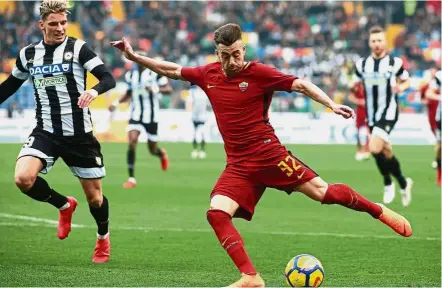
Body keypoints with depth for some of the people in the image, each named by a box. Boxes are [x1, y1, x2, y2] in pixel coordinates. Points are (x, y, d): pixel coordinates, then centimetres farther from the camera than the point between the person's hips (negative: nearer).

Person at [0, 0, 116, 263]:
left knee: (94, 196, 6)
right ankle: (64, 205, 8)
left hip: (79, 134, -2)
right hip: (45, 132, 2)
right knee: (23, 179, -23)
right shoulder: (28, 54, 5)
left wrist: (95, 91, -36)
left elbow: (108, 78, -16)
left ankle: (103, 238, 39)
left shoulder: (78, 48, -7)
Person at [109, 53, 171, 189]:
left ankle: (162, 154, 50)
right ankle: (131, 178, -13)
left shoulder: (155, 73, -8)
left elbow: (169, 89, -7)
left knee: (152, 149, 9)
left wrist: (155, 89, -25)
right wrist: (116, 103, 7)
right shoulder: (130, 75, 6)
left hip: (151, 116, -2)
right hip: (135, 115, 2)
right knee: (132, 143, -18)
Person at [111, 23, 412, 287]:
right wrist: (134, 56, 17)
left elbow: (300, 84, -10)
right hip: (238, 165, 4)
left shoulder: (258, 73, -7)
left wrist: (332, 105, -23)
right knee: (217, 212, -16)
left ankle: (381, 212, 13)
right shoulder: (208, 75, 7)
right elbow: (172, 70, 20)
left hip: (268, 154, -4)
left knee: (323, 192, -10)